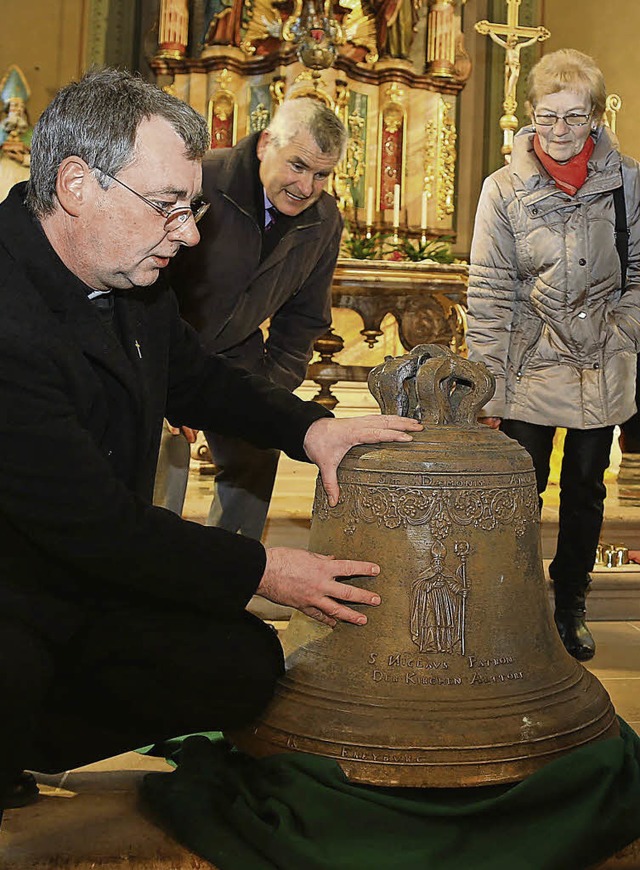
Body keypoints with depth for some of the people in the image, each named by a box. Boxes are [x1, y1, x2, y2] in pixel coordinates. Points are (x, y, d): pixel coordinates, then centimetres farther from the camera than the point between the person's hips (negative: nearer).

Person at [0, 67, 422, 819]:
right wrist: (262, 571, -17)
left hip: (90, 581, 9)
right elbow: (96, 523, -27)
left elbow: (197, 379, 15)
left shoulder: (130, 277, -3)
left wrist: (309, 427, -2)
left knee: (247, 666, -2)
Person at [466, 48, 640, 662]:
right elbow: (489, 291, -7)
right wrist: (489, 383, -10)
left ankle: (570, 605, 31)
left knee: (585, 491, 13)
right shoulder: (504, 188, -6)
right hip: (530, 366, -2)